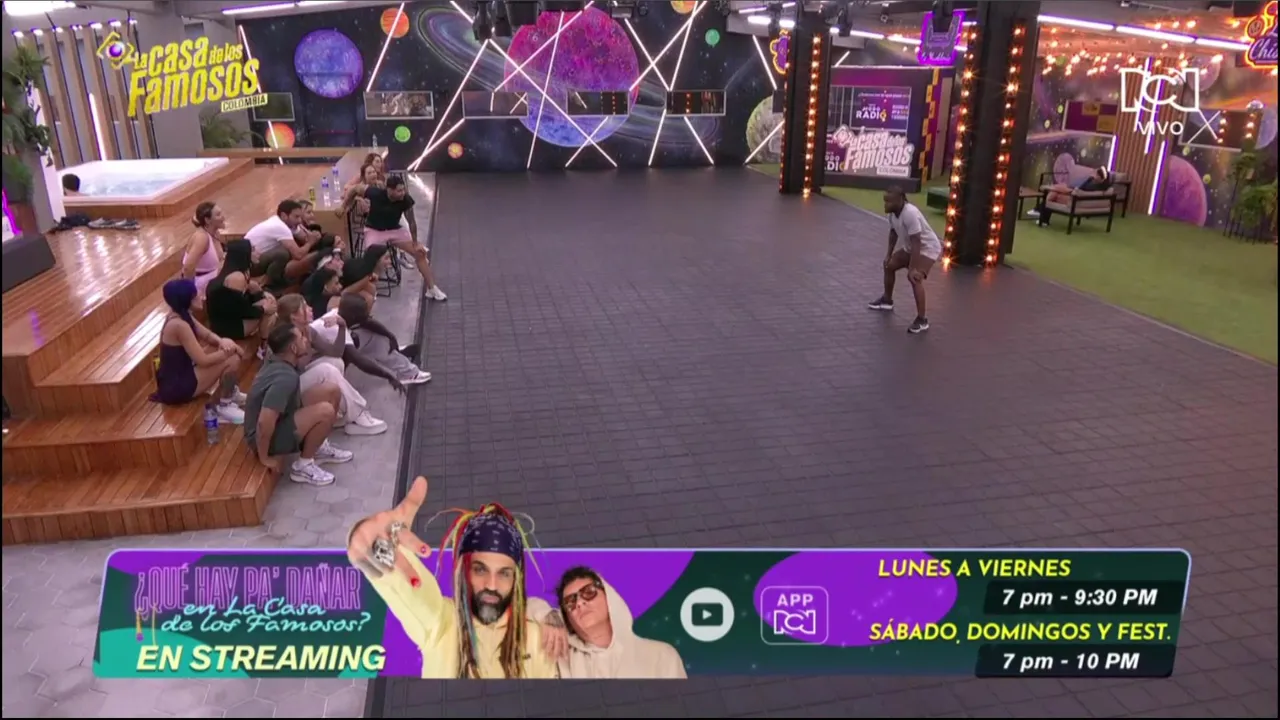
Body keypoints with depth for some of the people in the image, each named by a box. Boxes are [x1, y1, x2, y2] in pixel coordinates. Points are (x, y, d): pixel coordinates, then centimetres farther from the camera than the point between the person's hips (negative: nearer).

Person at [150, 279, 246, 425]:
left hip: (180, 373, 10)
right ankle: (224, 406, -1)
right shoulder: (179, 325, -26)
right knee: (232, 361, -17)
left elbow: (207, 335, 10)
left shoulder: (180, 315, 2)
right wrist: (228, 351, -12)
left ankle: (231, 393, 21)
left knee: (228, 352, 9)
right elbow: (203, 360, -26)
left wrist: (222, 342, -12)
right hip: (176, 386, -10)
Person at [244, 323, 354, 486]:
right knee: (325, 411, -30)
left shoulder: (279, 361, -3)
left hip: (280, 418, 11)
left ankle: (319, 448, 20)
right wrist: (265, 458, -26)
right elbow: (264, 422, -36)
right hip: (267, 436, -11)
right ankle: (303, 466, -10)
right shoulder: (285, 377, -33)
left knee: (332, 391, 7)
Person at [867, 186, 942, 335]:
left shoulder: (910, 214, -36)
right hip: (910, 247, 10)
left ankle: (922, 320, -23)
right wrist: (889, 255, 11)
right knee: (889, 266, 18)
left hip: (928, 248, -10)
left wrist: (912, 268, -37)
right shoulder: (892, 212, -9)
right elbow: (893, 233, 10)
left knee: (914, 278, -27)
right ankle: (887, 301, 42)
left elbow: (916, 242, -37)